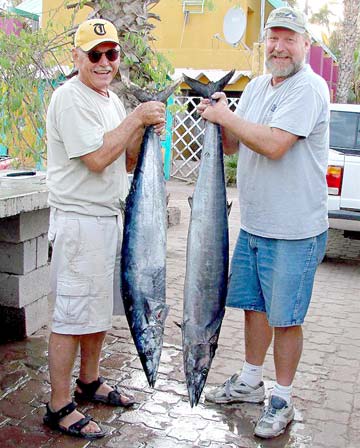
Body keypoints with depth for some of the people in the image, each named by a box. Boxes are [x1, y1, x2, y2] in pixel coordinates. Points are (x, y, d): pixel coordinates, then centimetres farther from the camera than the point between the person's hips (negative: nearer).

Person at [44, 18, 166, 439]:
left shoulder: (112, 100, 15)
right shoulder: (70, 98, -12)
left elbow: (128, 163, 15)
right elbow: (97, 158, -23)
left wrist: (148, 129, -2)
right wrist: (137, 118, -16)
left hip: (110, 216, 9)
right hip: (79, 220, -9)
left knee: (99, 308, 18)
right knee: (73, 316, -3)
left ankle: (89, 382, 34)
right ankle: (59, 407, 10)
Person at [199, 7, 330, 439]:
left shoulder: (309, 88, -14)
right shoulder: (256, 86, 12)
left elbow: (274, 145, -27)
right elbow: (233, 146, 16)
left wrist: (226, 115, -15)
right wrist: (217, 117, -4)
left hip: (294, 232, -8)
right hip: (252, 225, 8)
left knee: (285, 318, 4)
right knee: (253, 306, 18)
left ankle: (282, 400, 21)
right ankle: (249, 382, 36)